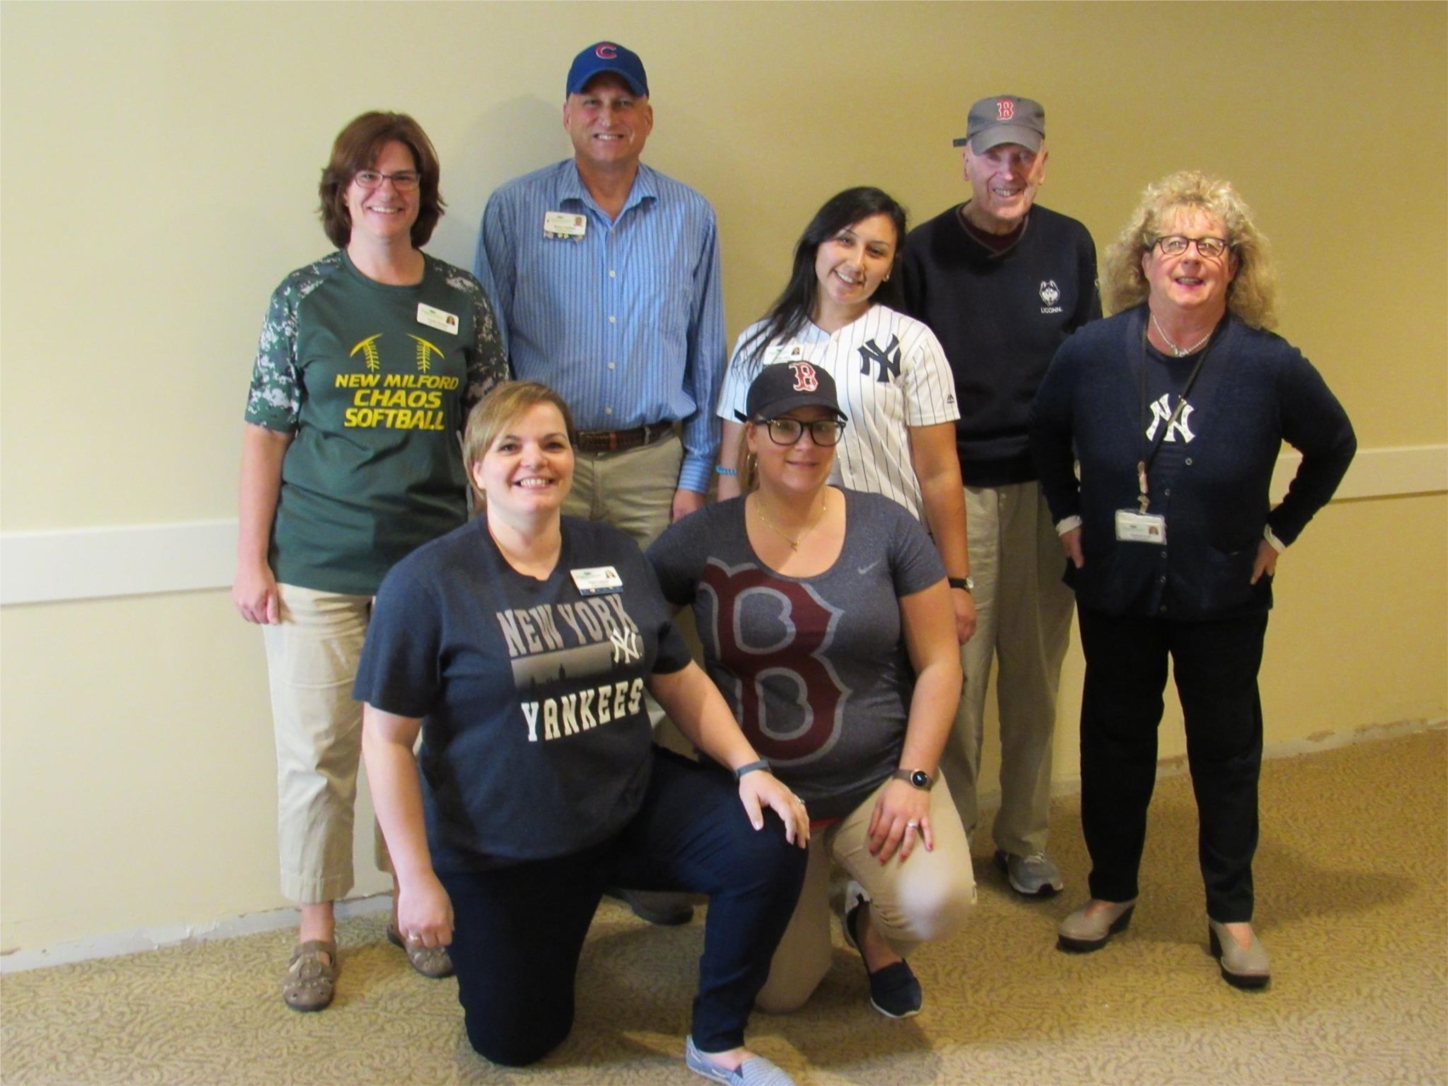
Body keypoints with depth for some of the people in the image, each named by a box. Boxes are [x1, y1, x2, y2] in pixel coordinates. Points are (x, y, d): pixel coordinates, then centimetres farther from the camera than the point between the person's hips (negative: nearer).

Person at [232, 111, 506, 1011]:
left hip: (431, 560, 2)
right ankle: (316, 930, 21)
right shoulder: (304, 297, 1)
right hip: (316, 567, -1)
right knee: (316, 752, 4)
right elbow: (266, 434, 1)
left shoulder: (463, 301, 5)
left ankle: (415, 908, 29)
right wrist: (252, 559, -3)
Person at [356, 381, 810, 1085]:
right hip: (501, 848, -3)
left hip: (634, 802, 3)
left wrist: (749, 767, -10)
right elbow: (387, 738, -11)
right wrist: (417, 879, -13)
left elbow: (683, 683, 5)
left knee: (772, 846, -18)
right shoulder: (428, 582, -13)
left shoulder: (615, 558, 1)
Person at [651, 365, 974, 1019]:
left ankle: (872, 923, 11)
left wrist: (912, 778, -12)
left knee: (938, 905, -26)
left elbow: (938, 664, -2)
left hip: (877, 779, 0)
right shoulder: (703, 539, -4)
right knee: (779, 992, 0)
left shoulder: (886, 528, -3)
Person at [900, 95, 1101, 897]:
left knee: (1036, 673, 10)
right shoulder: (924, 251, -5)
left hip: (1043, 488, 3)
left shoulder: (1070, 246, 5)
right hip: (953, 489, -3)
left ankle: (1025, 840, 26)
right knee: (953, 673, 1)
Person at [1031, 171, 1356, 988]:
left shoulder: (1270, 365, -15)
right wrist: (1070, 516, 4)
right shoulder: (1092, 353, -11)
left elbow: (1335, 445, 2)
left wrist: (1281, 529, 0)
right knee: (1115, 737, 13)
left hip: (1225, 596, -1)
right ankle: (1112, 893, 32)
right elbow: (1048, 433, 8)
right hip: (1116, 588, 1)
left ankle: (1233, 915, 28)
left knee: (1227, 749, 11)